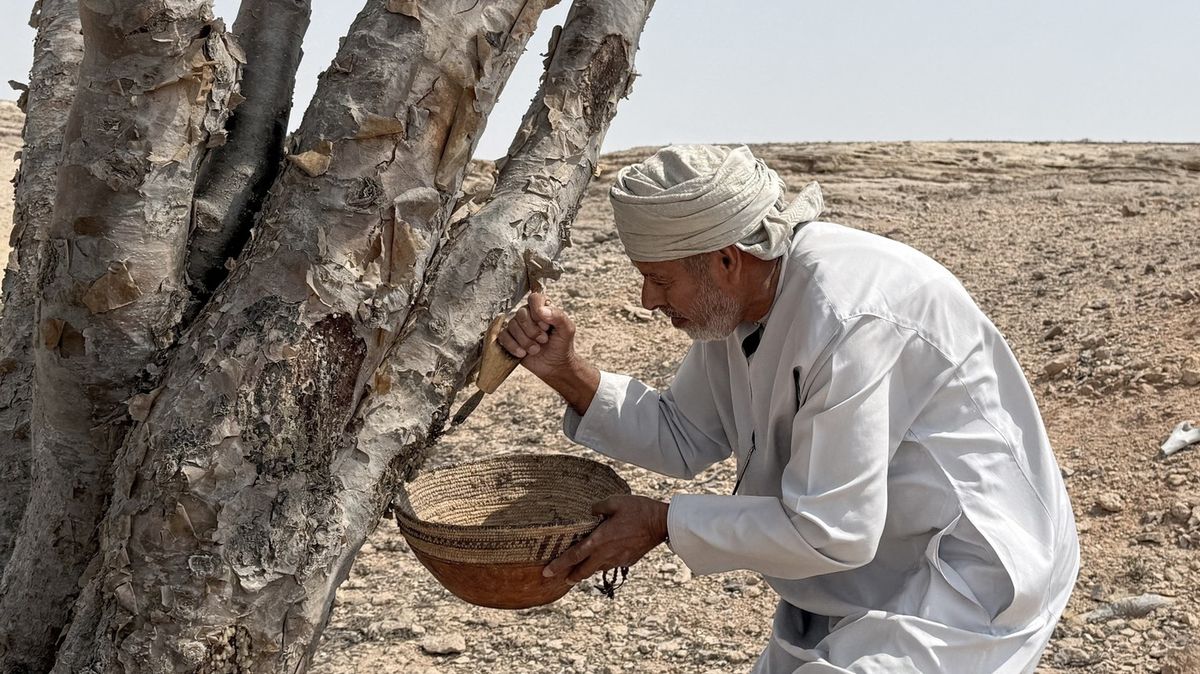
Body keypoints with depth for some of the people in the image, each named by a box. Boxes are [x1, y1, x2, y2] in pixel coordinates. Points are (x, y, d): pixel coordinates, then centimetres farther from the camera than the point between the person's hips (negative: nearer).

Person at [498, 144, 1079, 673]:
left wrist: (662, 523, -18)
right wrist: (567, 373, -5)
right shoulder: (740, 299, -2)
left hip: (975, 575, -9)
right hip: (870, 575, 9)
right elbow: (684, 439, 9)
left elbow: (829, 532, -28)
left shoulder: (847, 318, -31)